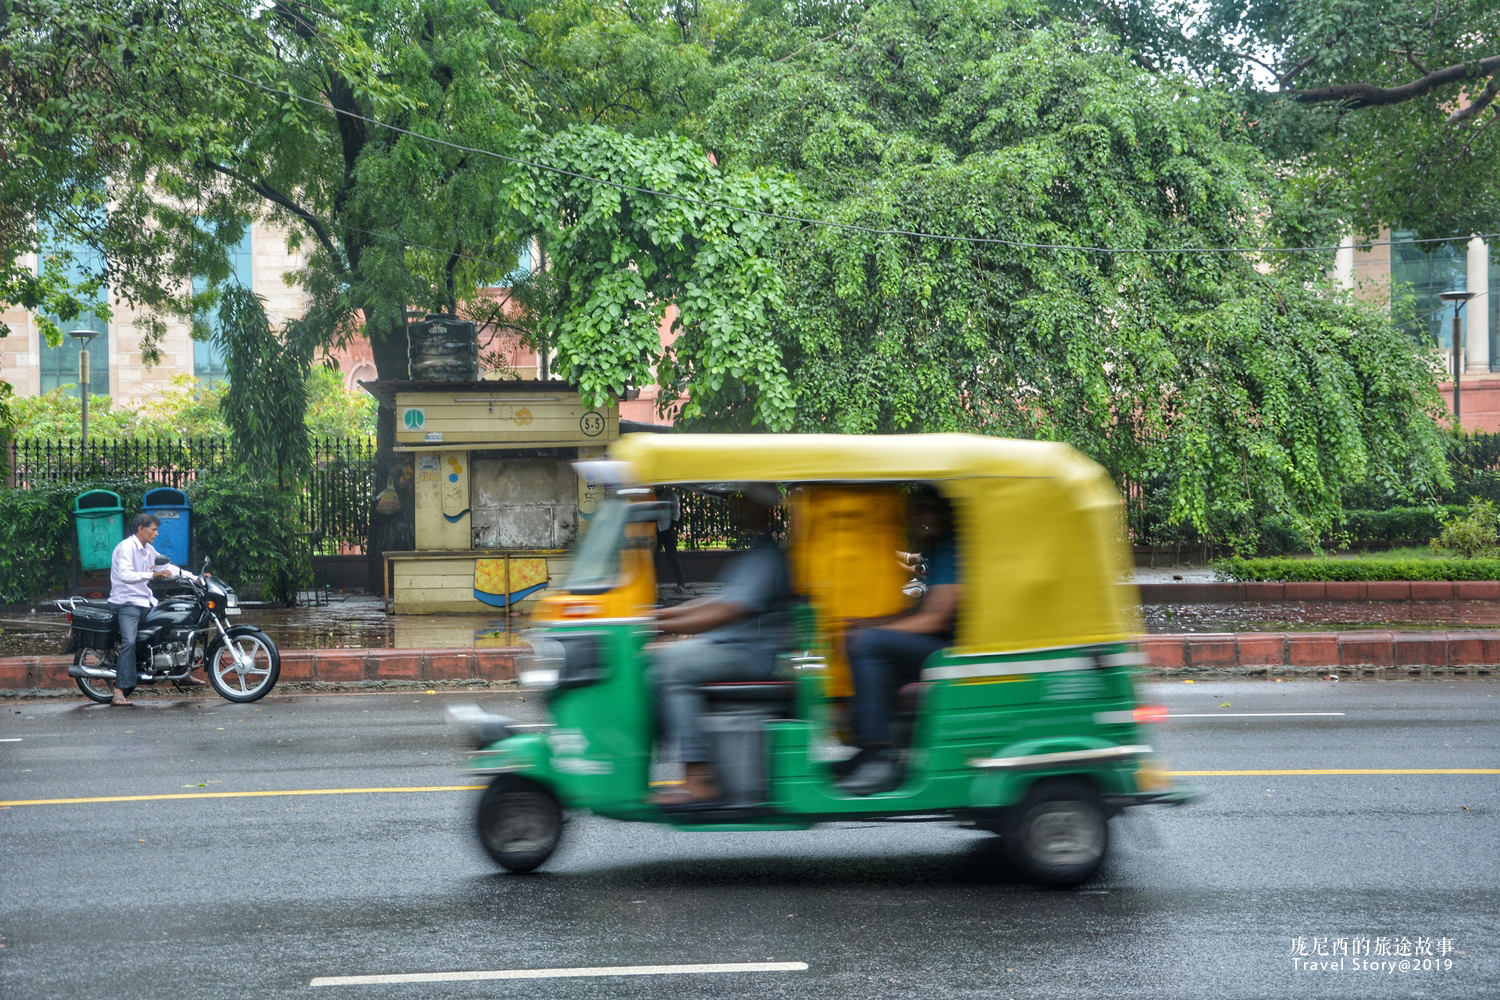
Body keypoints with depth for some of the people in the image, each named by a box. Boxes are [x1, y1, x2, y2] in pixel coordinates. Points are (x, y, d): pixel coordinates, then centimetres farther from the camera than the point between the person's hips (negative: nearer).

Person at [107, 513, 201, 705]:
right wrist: (153, 574, -36)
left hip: (146, 601, 9)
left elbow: (167, 567, 22)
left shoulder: (148, 550, 14)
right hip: (126, 602, -9)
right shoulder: (126, 547, -13)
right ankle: (119, 692, -29)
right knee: (129, 642, -26)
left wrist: (195, 578, 15)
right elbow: (125, 574, -27)